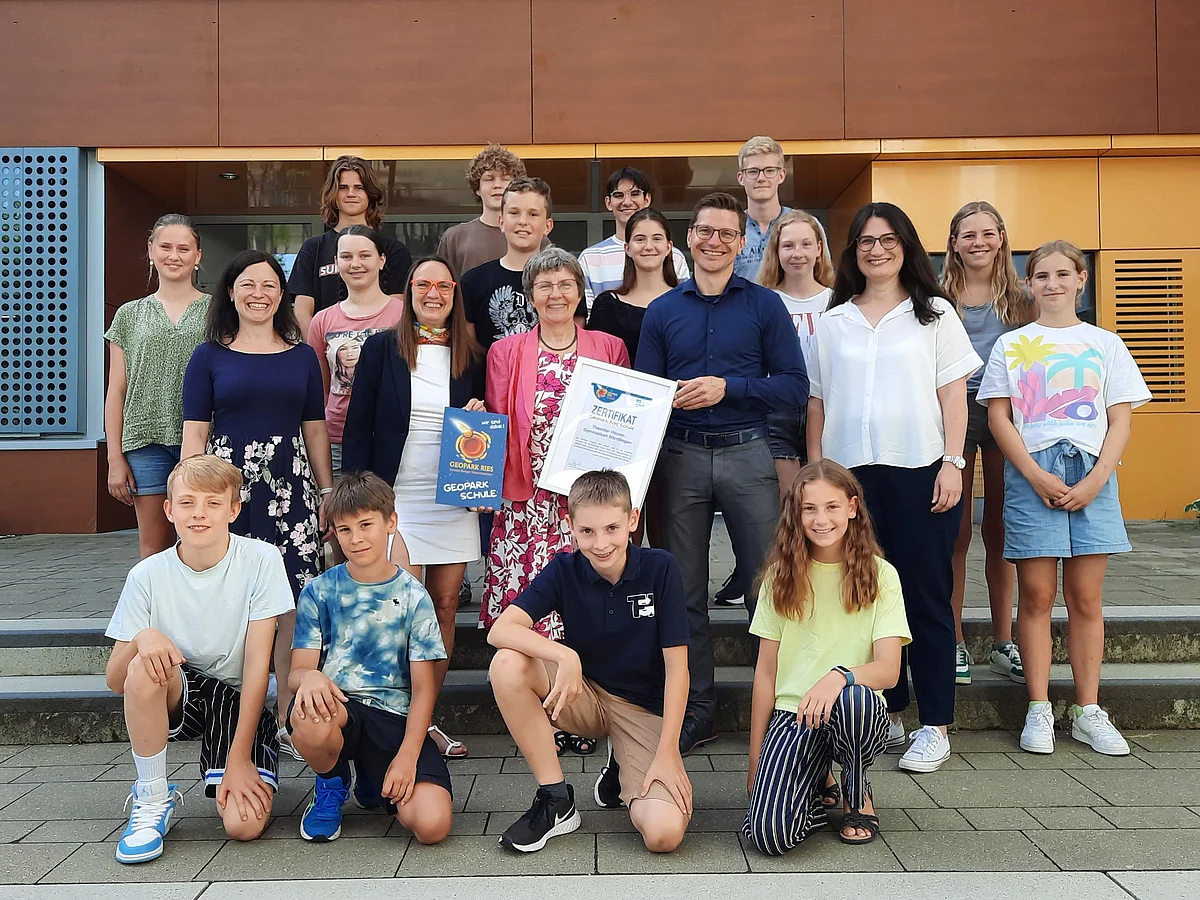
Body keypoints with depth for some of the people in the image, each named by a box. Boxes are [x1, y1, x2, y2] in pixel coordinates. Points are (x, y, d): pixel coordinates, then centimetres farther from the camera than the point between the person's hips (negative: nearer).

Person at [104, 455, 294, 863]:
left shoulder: (261, 560, -14)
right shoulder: (147, 576, -9)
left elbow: (257, 661, -14)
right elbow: (114, 681, -8)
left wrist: (238, 759, -17)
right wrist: (141, 639, -31)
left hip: (240, 701, -2)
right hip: (178, 697, 2)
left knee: (244, 824, -23)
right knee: (146, 667, -34)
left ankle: (224, 765, 12)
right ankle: (153, 799, -12)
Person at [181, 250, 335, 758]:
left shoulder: (302, 357, 13)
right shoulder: (210, 357, 7)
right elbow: (194, 434, 4)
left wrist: (327, 493, 11)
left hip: (290, 490, 2)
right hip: (228, 489, -1)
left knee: (291, 608, -2)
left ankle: (288, 721, 7)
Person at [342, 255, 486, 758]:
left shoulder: (472, 358, 10)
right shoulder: (382, 348, 3)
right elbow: (358, 425, 1)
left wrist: (480, 418, -5)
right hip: (396, 495, -3)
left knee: (445, 605, 5)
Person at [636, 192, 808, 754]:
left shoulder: (764, 306, 4)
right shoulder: (662, 311, 10)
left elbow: (795, 385, -3)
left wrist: (728, 387, -13)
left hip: (747, 455, -2)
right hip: (680, 458, 2)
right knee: (684, 592, 8)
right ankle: (695, 712, 19)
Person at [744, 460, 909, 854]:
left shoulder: (880, 575, 0)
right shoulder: (782, 576, 4)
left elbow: (888, 670, -11)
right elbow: (766, 673, 4)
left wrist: (840, 675, -33)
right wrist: (755, 762, 3)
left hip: (860, 717, 0)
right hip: (792, 714, 1)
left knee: (854, 698, -39)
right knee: (768, 834, -24)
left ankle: (858, 796, -4)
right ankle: (819, 786, 13)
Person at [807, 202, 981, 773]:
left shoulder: (934, 313, 9)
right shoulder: (833, 321, 14)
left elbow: (953, 394, 3)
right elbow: (818, 402, 13)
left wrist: (952, 463, -7)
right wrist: (815, 471, 7)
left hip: (919, 470, -2)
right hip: (850, 472, 2)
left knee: (926, 594, 0)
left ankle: (935, 726, 8)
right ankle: (887, 716, 17)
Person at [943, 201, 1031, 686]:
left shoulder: (1018, 294, 8)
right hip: (954, 410, -2)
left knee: (999, 530, 8)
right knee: (956, 532, 0)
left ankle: (1003, 644, 17)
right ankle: (954, 643, 9)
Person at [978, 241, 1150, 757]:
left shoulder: (1105, 344, 12)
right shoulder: (1011, 345, 9)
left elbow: (1120, 421, 7)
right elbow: (998, 417, 2)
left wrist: (1096, 479, -8)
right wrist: (1037, 476, -9)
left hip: (1091, 476, 1)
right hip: (1032, 474, -1)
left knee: (1085, 597, 2)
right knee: (1036, 595, -2)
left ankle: (1088, 712, 9)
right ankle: (1039, 711, 5)